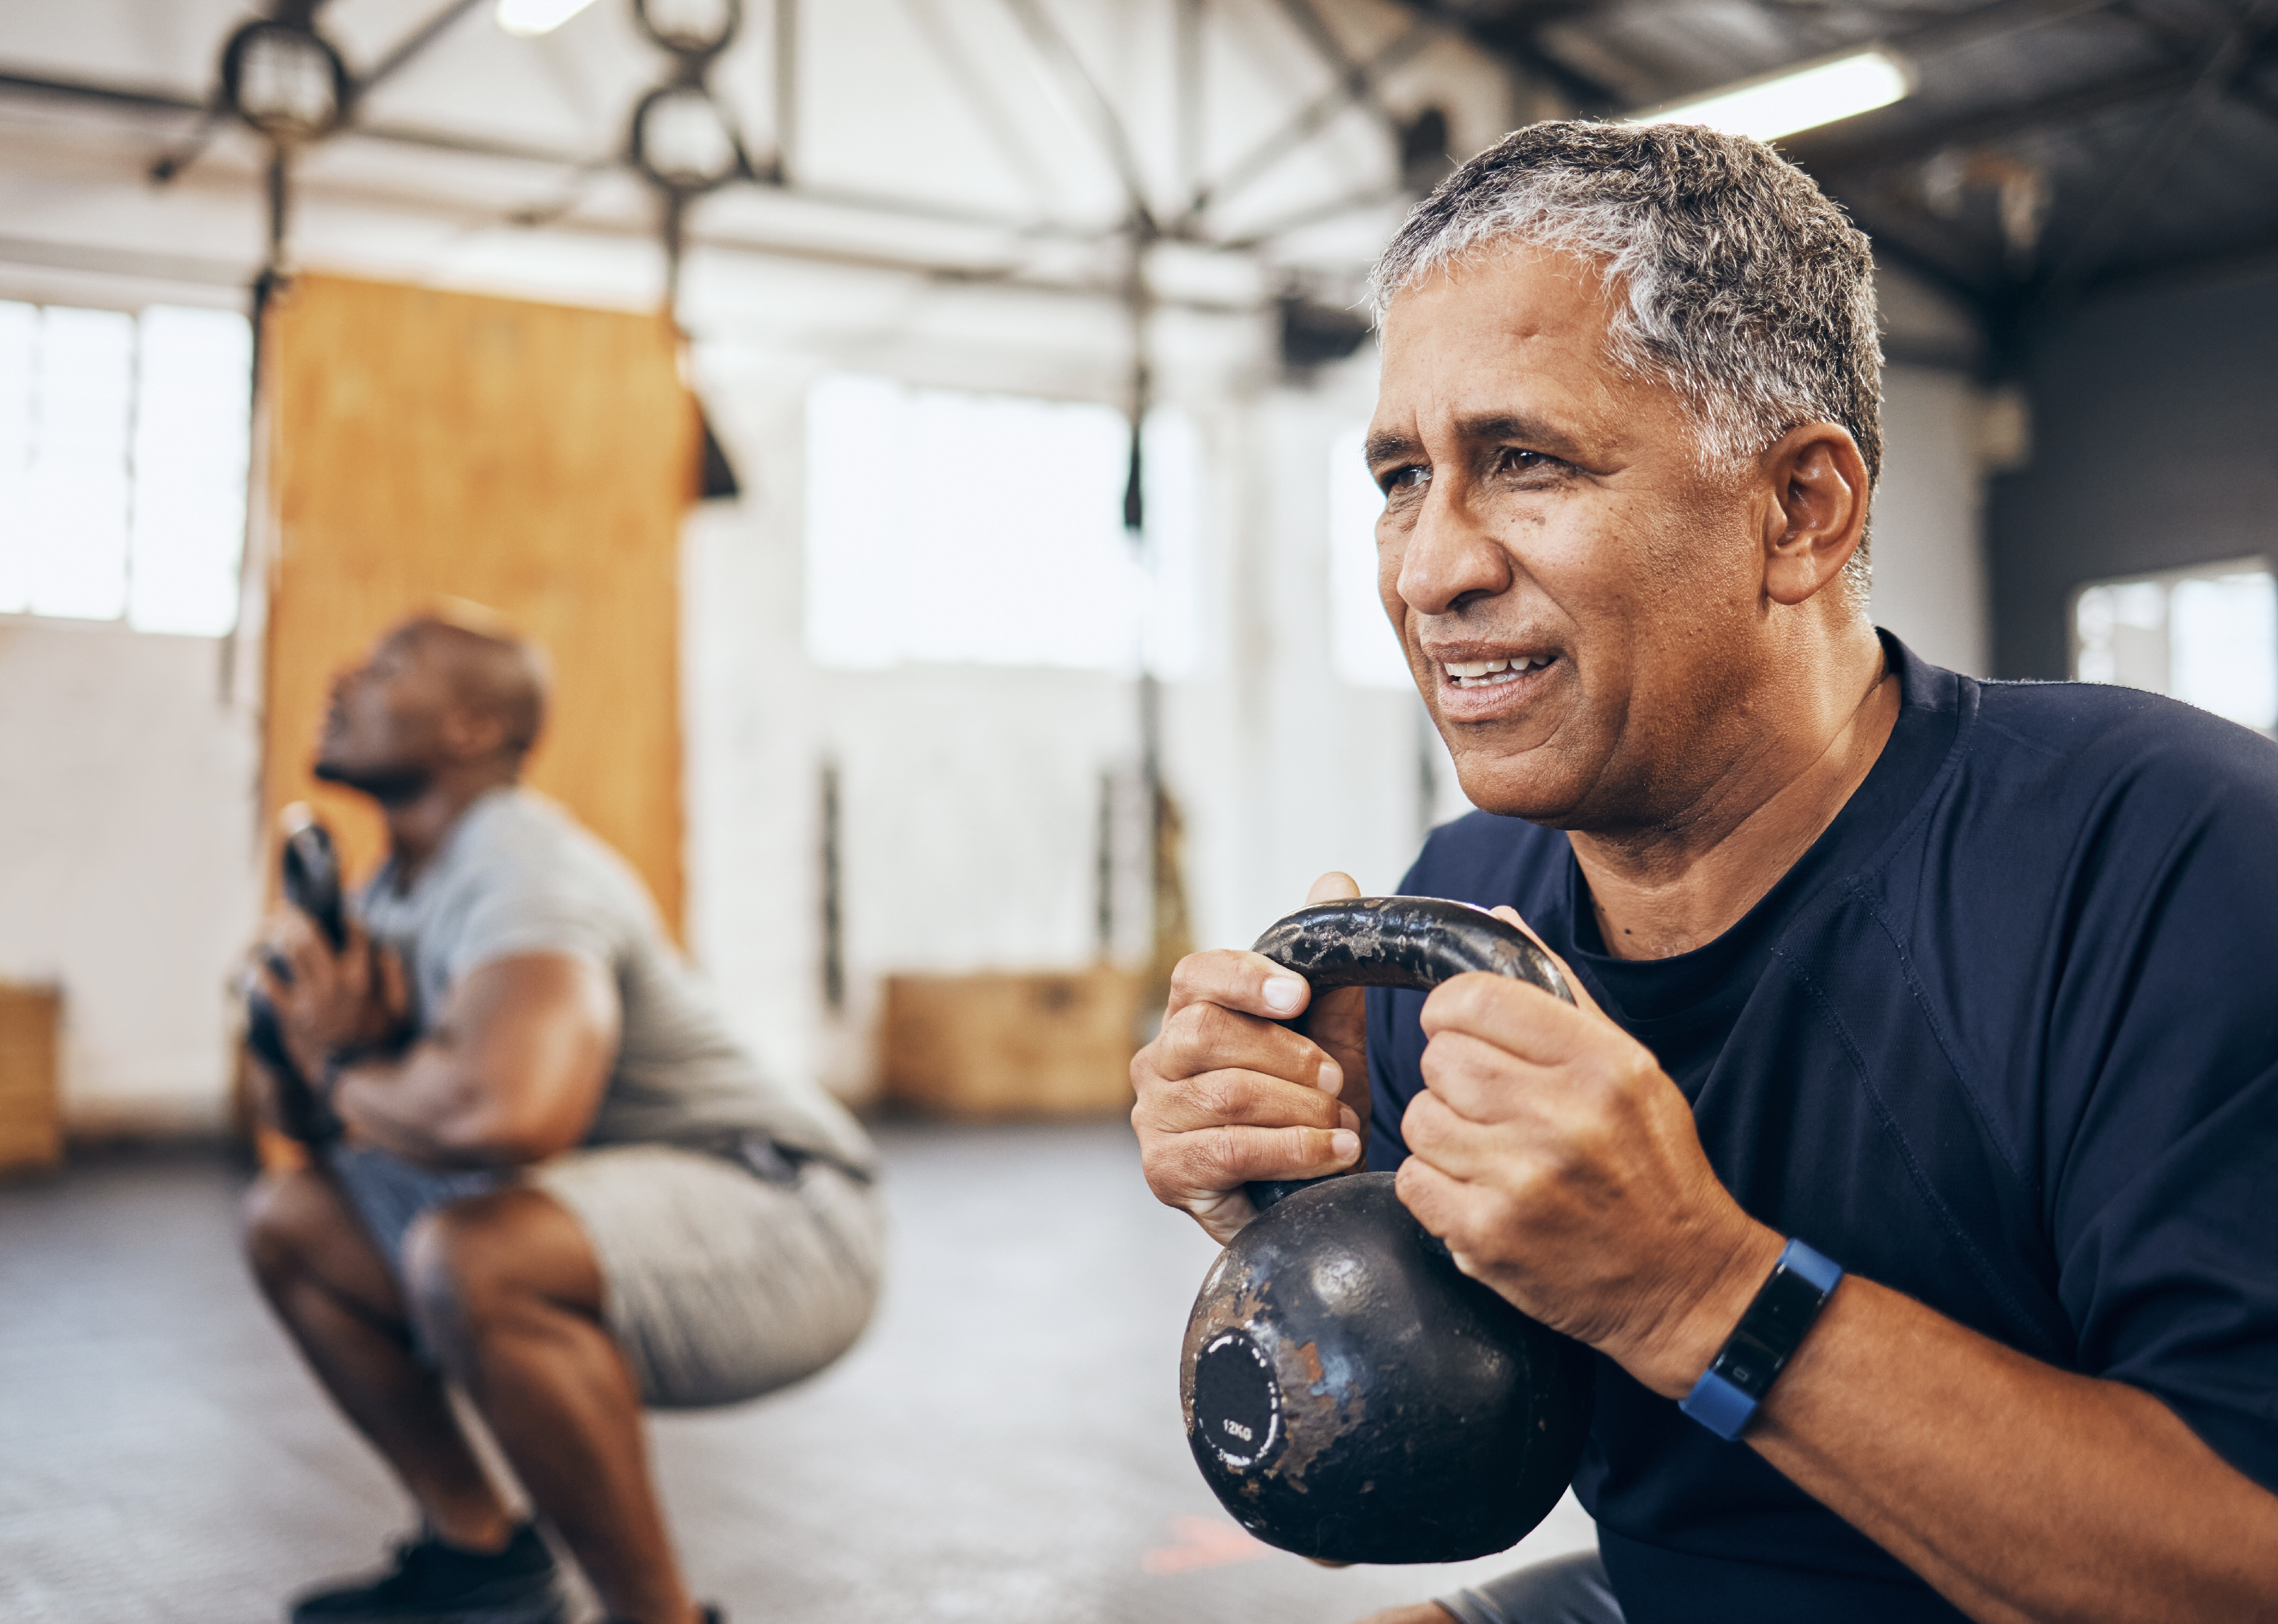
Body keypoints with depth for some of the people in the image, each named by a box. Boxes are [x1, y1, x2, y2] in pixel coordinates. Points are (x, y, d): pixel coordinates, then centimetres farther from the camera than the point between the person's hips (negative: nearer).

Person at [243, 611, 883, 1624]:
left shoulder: (522, 869, -22)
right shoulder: (398, 886, 9)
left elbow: (508, 1112, -42)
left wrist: (348, 1071, -20)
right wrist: (342, 1035, -10)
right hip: (598, 1211, 10)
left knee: (471, 1257, -37)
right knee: (288, 1218, 13)